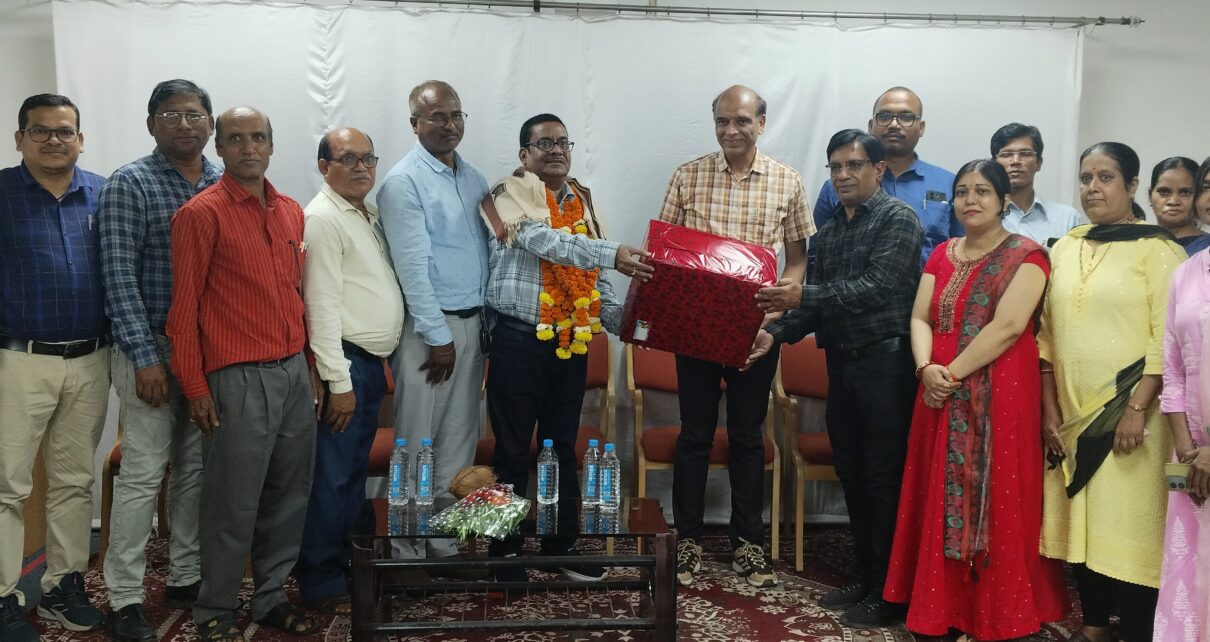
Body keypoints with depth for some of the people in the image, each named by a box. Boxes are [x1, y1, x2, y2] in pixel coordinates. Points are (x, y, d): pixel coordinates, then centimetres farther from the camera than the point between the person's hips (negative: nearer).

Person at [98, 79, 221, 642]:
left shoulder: (225, 184, 8)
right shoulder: (129, 185, -6)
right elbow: (119, 278, -11)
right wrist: (145, 358, -16)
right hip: (152, 347, -5)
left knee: (196, 467, 12)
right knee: (143, 473, -2)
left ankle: (186, 577, 25)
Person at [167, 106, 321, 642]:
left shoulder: (291, 212, 12)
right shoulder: (202, 213, -7)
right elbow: (185, 306, -7)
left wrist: (308, 365, 14)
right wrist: (194, 386, -9)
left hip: (294, 371, 6)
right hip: (239, 378, -6)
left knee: (289, 492, 12)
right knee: (234, 502, 2)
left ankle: (271, 596, 27)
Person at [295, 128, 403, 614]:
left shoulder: (369, 215, 16)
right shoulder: (321, 218, -12)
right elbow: (322, 304, -17)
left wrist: (375, 365, 13)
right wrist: (339, 381, -19)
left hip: (372, 363, 9)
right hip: (346, 362, -9)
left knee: (355, 473, 15)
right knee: (332, 477, -3)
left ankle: (347, 566, 26)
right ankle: (321, 583, 8)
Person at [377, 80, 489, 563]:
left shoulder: (474, 179, 13)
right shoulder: (404, 182, -9)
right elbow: (413, 267, -14)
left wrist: (486, 323, 11)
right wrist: (438, 337, -15)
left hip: (472, 323, 7)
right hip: (429, 326, -7)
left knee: (460, 440, 11)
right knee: (418, 445, 0)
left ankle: (448, 544, 21)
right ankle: (410, 552, 10)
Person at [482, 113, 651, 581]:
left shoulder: (583, 200, 13)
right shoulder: (511, 195, -6)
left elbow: (595, 276, 13)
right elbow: (547, 241, -25)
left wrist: (622, 322, -1)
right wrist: (613, 253, -37)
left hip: (573, 343, 6)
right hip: (519, 342, -6)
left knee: (563, 449, 15)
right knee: (513, 452, 4)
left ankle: (562, 544, 28)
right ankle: (506, 551, 17)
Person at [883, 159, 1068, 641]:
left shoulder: (1026, 255, -5)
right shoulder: (942, 254, 13)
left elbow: (1008, 326, -17)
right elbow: (920, 318, 6)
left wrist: (953, 373, -17)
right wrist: (926, 369, -12)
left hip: (999, 396, -6)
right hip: (941, 396, 6)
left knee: (993, 501, -1)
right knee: (942, 500, 9)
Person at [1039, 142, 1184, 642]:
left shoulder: (1157, 251, -3)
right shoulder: (1064, 249, 11)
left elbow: (1167, 339, -9)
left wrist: (1138, 409, -17)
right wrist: (1049, 410, 6)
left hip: (1128, 415, -5)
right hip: (1073, 415, 5)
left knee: (1129, 524, -3)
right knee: (1081, 522, 9)